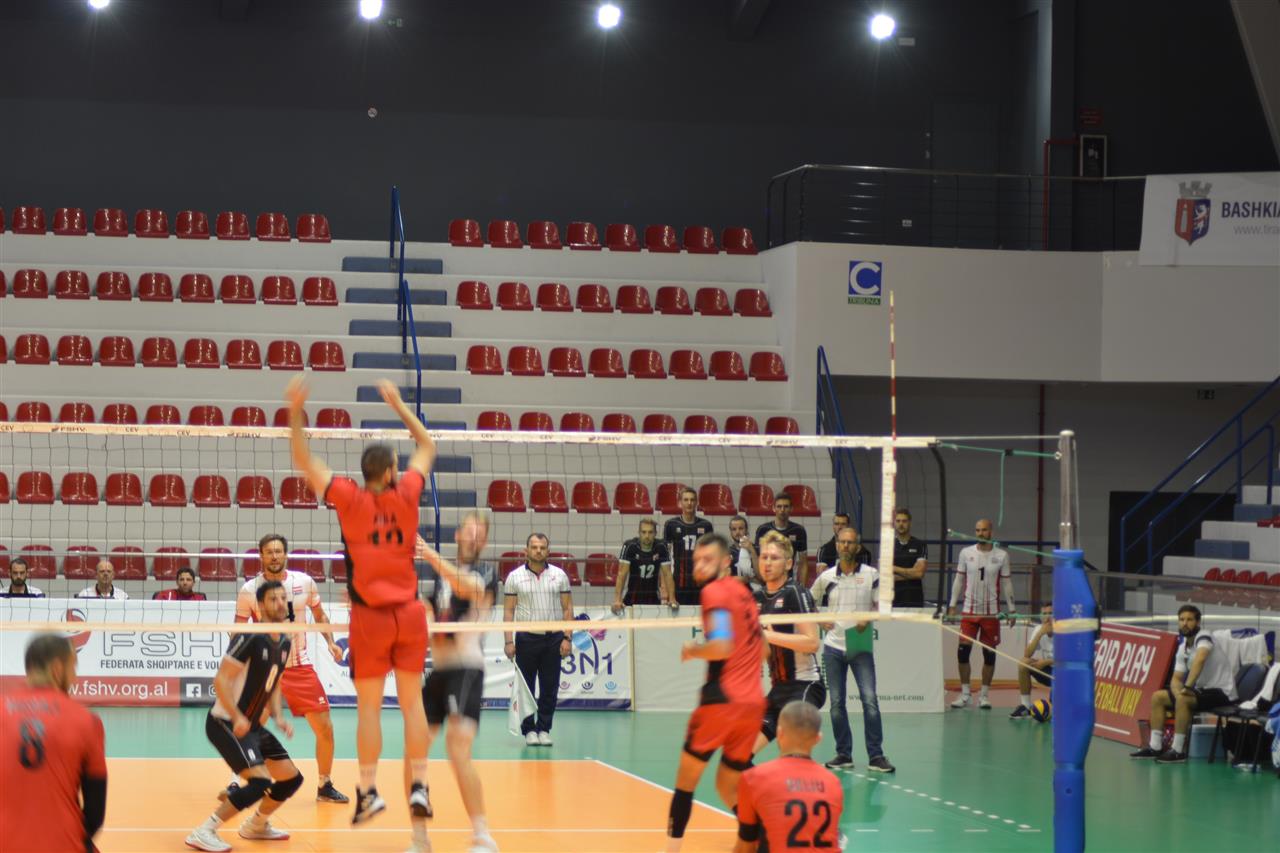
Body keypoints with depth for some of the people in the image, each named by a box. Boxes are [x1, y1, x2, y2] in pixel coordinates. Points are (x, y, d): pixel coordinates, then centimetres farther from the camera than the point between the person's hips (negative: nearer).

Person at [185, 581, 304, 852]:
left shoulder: (284, 643, 8)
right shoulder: (251, 638, -18)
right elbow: (221, 680, -20)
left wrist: (278, 717, 4)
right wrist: (237, 719, -27)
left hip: (254, 726, 9)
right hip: (225, 723, -9)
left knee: (292, 779, 10)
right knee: (260, 782, -23)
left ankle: (256, 825, 32)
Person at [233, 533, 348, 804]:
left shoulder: (304, 582, -1)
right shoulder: (249, 590, -7)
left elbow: (320, 614, 14)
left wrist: (330, 642, 0)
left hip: (301, 667, 2)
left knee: (324, 728, -1)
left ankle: (324, 786, 16)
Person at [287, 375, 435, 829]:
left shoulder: (350, 498, -7)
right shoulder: (406, 495, -2)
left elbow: (304, 461, -2)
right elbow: (427, 447, 15)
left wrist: (295, 413, -4)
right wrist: (398, 404, 19)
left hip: (370, 616, -2)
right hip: (409, 612, 2)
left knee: (369, 706, 2)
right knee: (412, 701, 4)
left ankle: (368, 791, 1)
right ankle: (419, 786, 0)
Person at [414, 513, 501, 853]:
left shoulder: (486, 572, 1)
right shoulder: (443, 576, 19)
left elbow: (467, 586, -22)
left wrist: (431, 556, -35)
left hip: (466, 669, -6)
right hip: (437, 670, 6)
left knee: (458, 749, -20)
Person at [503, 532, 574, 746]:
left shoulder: (559, 575, 6)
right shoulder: (515, 577, 3)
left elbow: (567, 608, 7)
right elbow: (508, 610, 3)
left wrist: (567, 638, -2)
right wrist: (509, 641, -5)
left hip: (553, 638, 1)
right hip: (526, 638, -1)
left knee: (550, 688, 1)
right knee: (526, 687, 0)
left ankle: (544, 729, 10)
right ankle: (529, 730, 8)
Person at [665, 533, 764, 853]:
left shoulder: (715, 591, -8)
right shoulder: (743, 592, 17)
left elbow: (721, 646, -22)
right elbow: (761, 648, 27)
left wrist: (692, 651, -3)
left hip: (722, 700, -7)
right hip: (753, 703, 7)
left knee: (686, 777, 8)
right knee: (729, 788, 15)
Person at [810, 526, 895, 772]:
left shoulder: (871, 574, 0)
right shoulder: (827, 576, 6)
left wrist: (868, 619, -14)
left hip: (860, 647, -2)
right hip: (833, 646, 2)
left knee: (870, 700, -10)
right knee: (836, 703, 3)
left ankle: (876, 755, -6)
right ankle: (844, 754, 12)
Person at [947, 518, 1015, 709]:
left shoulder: (1002, 555, 1)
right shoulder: (966, 553, 3)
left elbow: (1007, 583, 5)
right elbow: (959, 580, 8)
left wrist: (1011, 609, 2)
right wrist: (952, 606, 3)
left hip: (991, 612, 0)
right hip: (969, 611, 0)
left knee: (989, 654, 2)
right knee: (963, 651, -6)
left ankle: (984, 695, 11)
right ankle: (965, 694, 3)